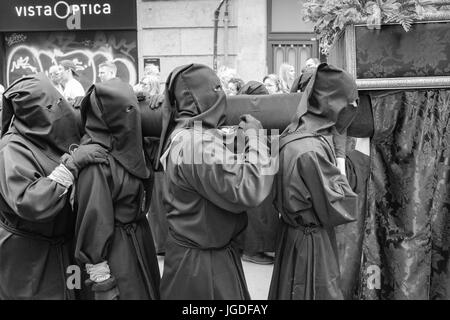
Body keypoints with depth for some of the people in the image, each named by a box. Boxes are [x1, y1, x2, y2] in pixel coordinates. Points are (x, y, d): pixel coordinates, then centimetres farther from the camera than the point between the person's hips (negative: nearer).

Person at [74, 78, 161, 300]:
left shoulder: (124, 146, 1)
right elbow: (93, 221, -22)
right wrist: (102, 281, -20)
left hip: (140, 239, 8)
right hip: (116, 250, -8)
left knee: (151, 291, 20)